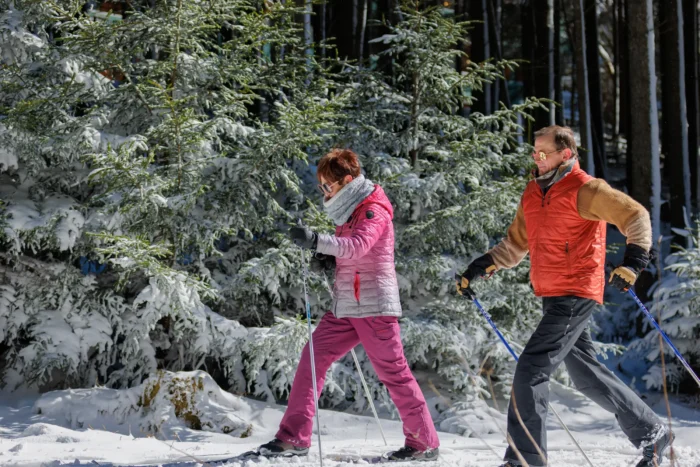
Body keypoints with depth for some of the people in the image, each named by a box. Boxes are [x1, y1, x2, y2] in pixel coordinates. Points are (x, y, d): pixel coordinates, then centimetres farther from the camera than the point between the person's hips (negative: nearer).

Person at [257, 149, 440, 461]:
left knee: (393, 372, -3)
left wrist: (318, 241, -42)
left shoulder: (373, 210, -12)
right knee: (313, 358, 1)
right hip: (345, 306, 9)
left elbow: (358, 245, -31)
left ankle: (425, 444, 7)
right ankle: (294, 438, 2)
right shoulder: (348, 212, 16)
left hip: (373, 306, -9)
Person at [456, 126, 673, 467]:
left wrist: (634, 259, -24)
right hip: (551, 296, 9)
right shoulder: (533, 193, 14)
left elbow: (636, 215, -11)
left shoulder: (584, 190, -10)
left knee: (531, 370, -14)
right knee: (586, 375, 14)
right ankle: (651, 433, 26)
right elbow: (516, 243, 24)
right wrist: (480, 268, 16)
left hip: (575, 294, -9)